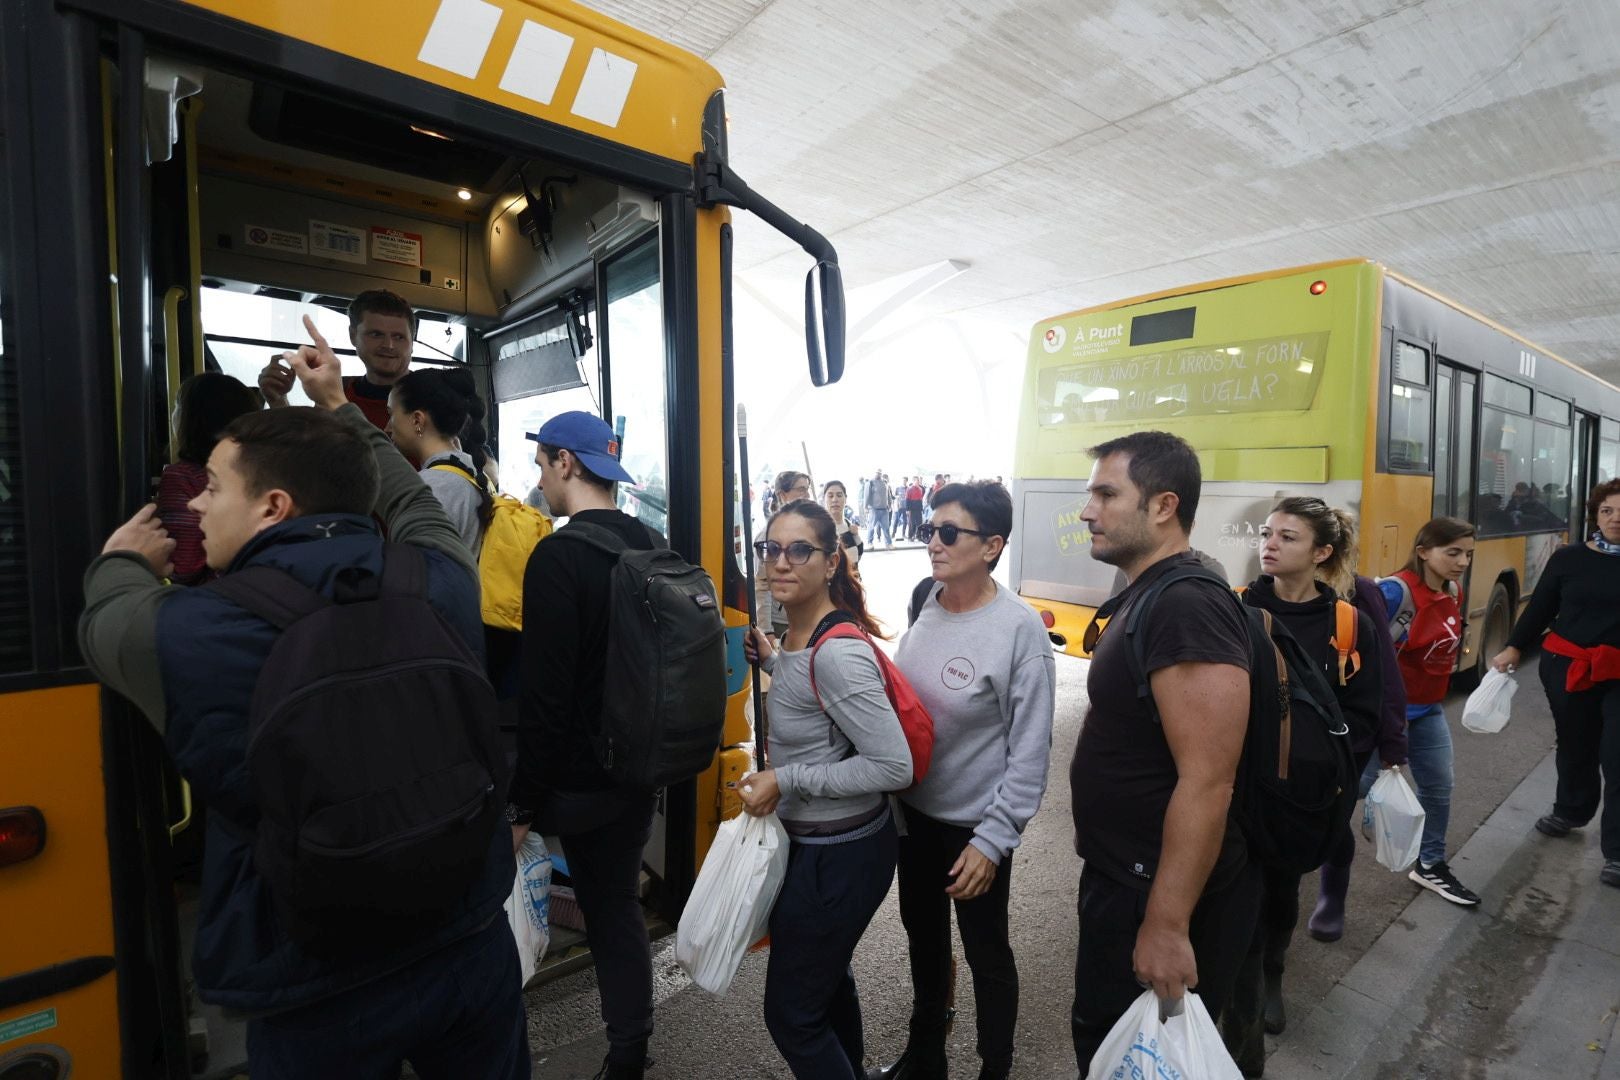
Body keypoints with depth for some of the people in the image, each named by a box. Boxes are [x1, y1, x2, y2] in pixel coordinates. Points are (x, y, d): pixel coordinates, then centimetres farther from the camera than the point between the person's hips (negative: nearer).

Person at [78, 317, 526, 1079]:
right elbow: (409, 501, 9)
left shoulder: (179, 635, -20)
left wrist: (123, 560, 27)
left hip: (320, 1000, -2)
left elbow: (105, 622, 6)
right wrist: (339, 409, 22)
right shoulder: (441, 580, -14)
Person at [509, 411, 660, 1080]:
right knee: (620, 903, 18)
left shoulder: (558, 556, -20)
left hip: (584, 779, -7)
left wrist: (524, 803, -13)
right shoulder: (654, 545, 3)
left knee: (606, 911, 12)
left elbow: (544, 693, -22)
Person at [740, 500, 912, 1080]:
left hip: (839, 855, -9)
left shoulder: (839, 652, -29)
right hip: (815, 842, 9)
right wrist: (774, 662, 7)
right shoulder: (798, 633, -1)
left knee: (791, 1013, 11)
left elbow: (894, 766, -29)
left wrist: (784, 779, -25)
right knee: (828, 977, 31)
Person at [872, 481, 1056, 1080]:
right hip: (914, 809, 6)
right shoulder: (924, 604, -5)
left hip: (975, 824, -5)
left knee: (985, 952, 15)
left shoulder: (1020, 629, -20)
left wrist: (993, 840, -17)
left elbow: (1030, 751, -17)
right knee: (923, 935, 23)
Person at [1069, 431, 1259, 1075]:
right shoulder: (1147, 596, 8)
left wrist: (1167, 925, -25)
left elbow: (1207, 783, -28)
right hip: (1122, 878, 9)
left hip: (1162, 895, -9)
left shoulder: (1187, 606, -25)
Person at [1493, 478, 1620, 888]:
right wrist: (1514, 649, 1)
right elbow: (1540, 607, 5)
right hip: (1567, 667, 2)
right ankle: (1572, 810, 41)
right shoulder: (1568, 558, 0)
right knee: (1574, 745, 18)